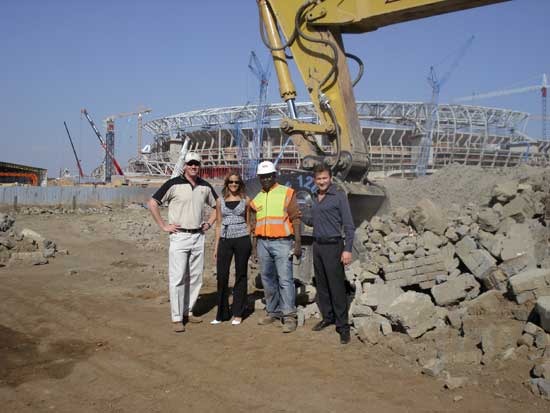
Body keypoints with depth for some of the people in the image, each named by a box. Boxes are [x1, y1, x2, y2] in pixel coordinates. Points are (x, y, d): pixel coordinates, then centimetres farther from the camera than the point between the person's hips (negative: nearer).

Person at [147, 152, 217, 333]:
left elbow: (216, 206, 24)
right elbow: (152, 204, -6)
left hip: (198, 237, 5)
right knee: (177, 278, -5)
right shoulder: (173, 184, -7)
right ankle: (177, 318, 1)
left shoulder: (205, 186, 8)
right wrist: (164, 226, -9)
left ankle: (188, 312, 23)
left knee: (195, 278, 10)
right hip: (179, 236, -5)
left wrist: (209, 223, 11)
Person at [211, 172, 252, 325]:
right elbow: (218, 225, 9)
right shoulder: (220, 200, 8)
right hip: (225, 240, 1)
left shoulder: (245, 200, 6)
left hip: (242, 240, -1)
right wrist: (216, 247, 5)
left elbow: (248, 223, 11)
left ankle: (238, 313, 13)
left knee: (241, 276, 4)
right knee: (222, 276, -1)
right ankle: (221, 314, 11)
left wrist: (248, 243, 8)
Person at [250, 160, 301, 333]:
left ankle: (289, 316, -6)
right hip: (263, 243, 5)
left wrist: (298, 243, -10)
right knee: (267, 279, 10)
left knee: (285, 279, -10)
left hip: (282, 242, -5)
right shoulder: (257, 198, 15)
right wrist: (255, 246, 17)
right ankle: (273, 311, 22)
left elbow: (295, 219, -4)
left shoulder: (287, 193, 1)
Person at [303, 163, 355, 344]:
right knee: (321, 285, 13)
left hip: (333, 246, -7)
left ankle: (343, 325, 0)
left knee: (337, 287, -6)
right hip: (317, 246, 7)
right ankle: (327, 317, 26)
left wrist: (347, 249, -15)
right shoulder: (315, 198, 12)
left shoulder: (339, 196, -7)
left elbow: (349, 225, -9)